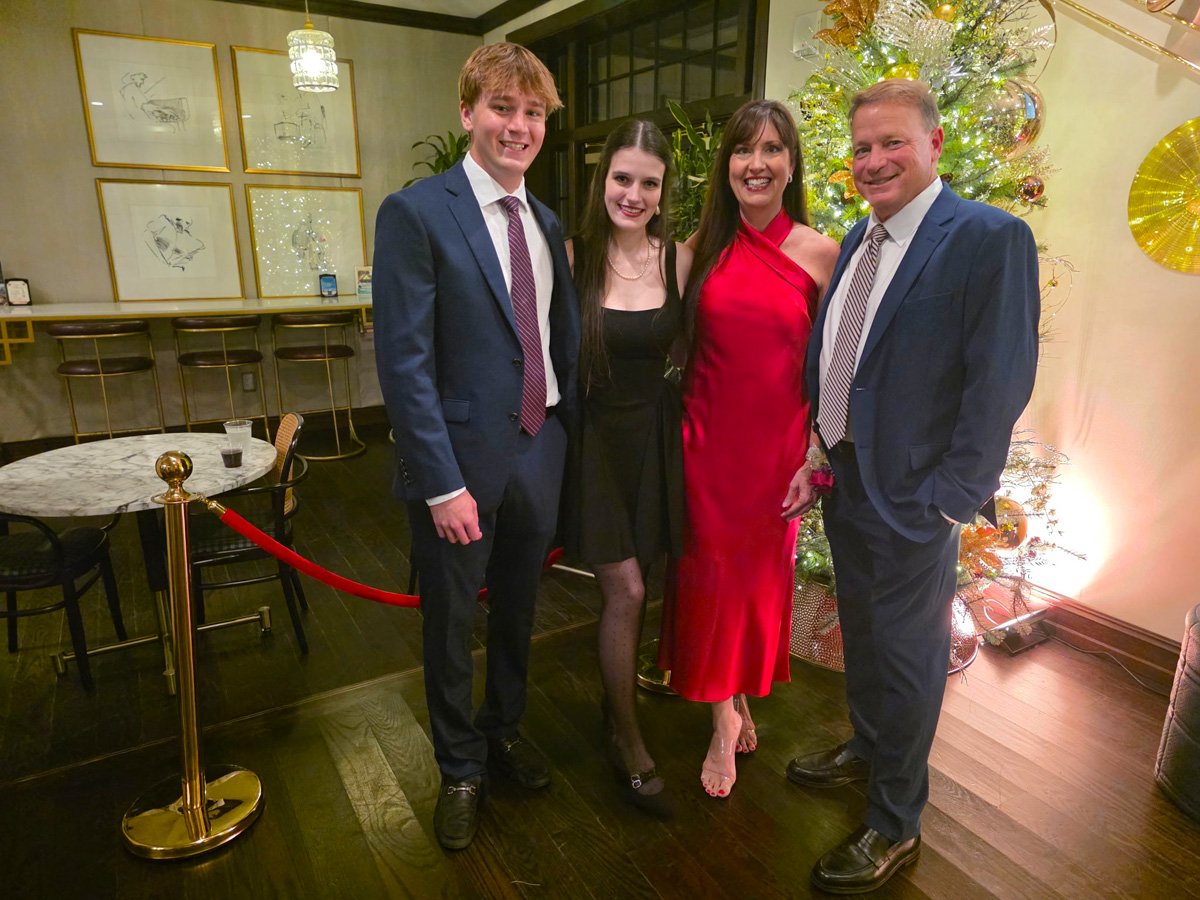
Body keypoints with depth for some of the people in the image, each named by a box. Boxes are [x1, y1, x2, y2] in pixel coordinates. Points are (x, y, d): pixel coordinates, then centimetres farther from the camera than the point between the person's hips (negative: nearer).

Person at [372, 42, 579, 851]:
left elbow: (560, 339, 11)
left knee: (517, 612, 22)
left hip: (541, 452, 6)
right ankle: (461, 769, 38)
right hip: (463, 460, -5)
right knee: (450, 628, 14)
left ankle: (505, 728, 48)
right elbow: (405, 363, -16)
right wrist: (443, 483, -18)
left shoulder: (546, 223, 8)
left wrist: (567, 439, 5)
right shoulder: (416, 213, -11)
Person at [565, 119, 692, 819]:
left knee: (636, 585, 14)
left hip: (656, 435, 3)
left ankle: (620, 690, 40)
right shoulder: (574, 256, -10)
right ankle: (628, 743, 17)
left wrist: (679, 413, -1)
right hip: (595, 435, -3)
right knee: (625, 591, -3)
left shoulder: (679, 259, -2)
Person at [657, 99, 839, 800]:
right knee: (711, 571, 7)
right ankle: (726, 718, 28)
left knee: (761, 575, 14)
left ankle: (742, 696, 40)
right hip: (707, 441, 1)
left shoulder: (820, 254, -4)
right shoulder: (705, 248, 2)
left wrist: (816, 462, -7)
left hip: (776, 446, -1)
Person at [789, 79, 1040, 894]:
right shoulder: (860, 238, 9)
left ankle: (895, 827, 29)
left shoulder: (991, 238, -14)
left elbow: (1001, 383, -17)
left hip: (912, 494, -7)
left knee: (907, 654, 8)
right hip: (845, 480, 7)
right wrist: (823, 453, 5)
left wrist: (950, 498, -17)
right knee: (860, 631, 23)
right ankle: (867, 748, 49)